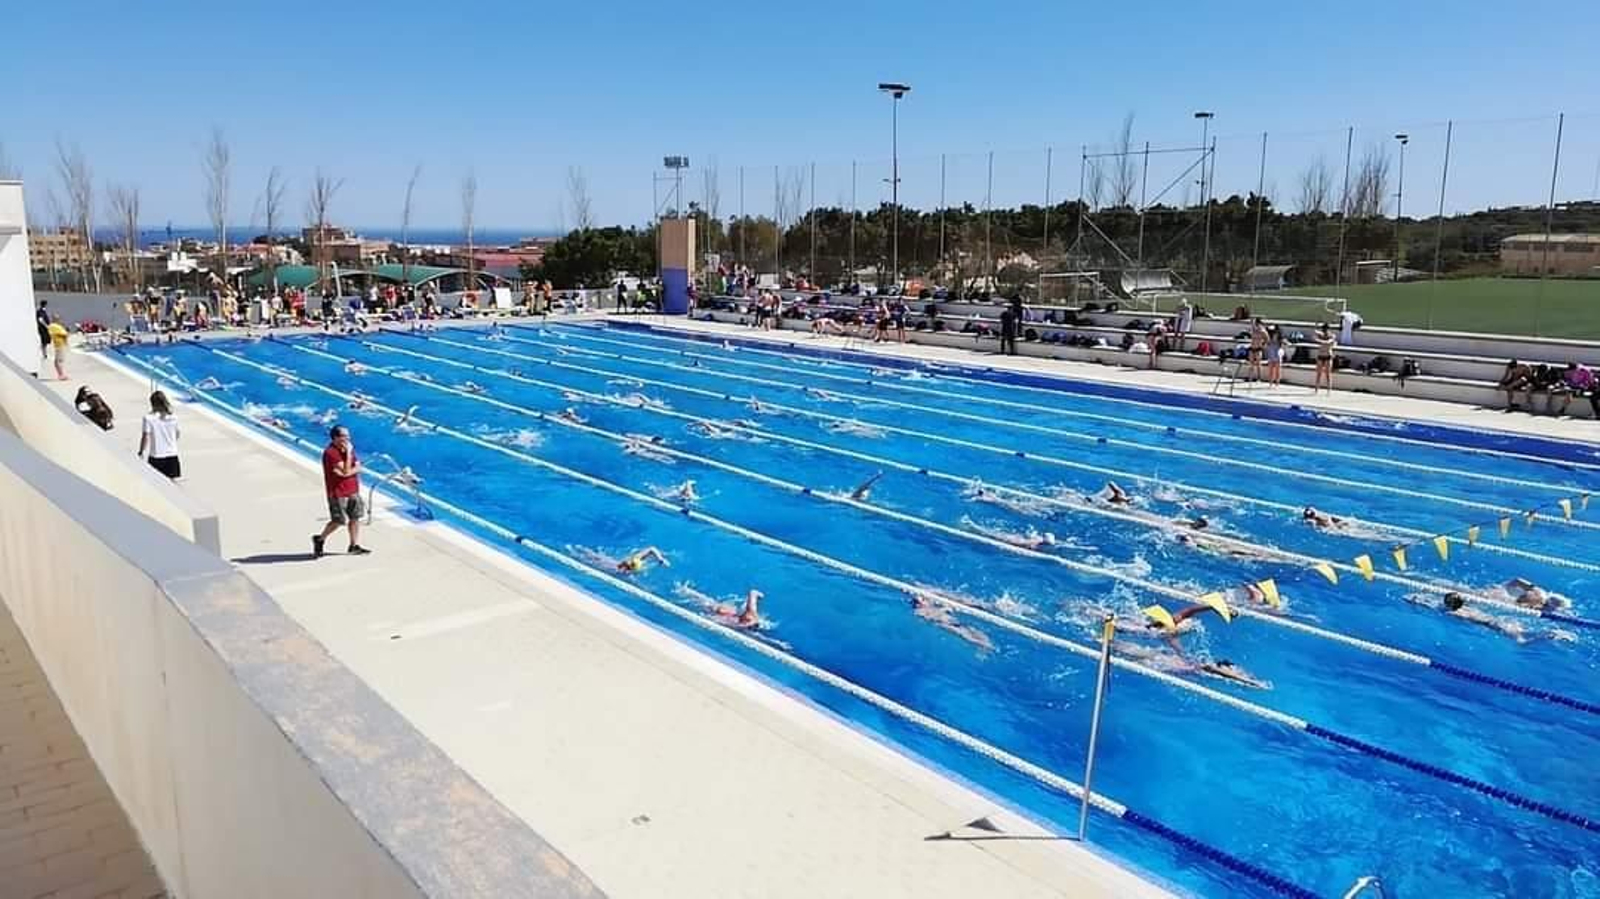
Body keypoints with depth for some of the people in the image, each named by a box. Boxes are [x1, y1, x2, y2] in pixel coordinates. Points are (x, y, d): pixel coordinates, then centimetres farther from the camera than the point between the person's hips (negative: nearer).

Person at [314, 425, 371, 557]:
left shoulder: (348, 448, 7)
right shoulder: (330, 453, -18)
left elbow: (358, 467, 3)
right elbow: (345, 471, -23)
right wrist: (348, 453, -22)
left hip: (352, 490, 7)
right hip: (338, 493, -7)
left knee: (355, 517, 8)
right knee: (338, 521, 0)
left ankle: (355, 545, 15)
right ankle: (320, 539, 22)